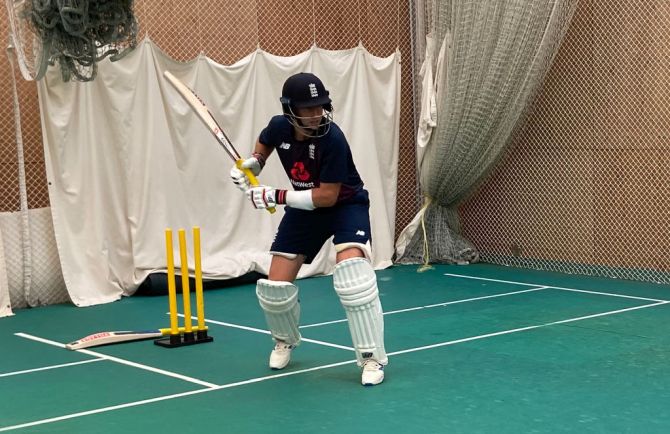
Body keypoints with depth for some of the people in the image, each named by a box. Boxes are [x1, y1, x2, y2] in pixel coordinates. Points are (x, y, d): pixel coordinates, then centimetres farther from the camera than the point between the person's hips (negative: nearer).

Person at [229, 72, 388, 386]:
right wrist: (251, 164, -9)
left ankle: (372, 358, -18)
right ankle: (285, 341, 34)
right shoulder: (280, 126, -15)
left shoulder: (332, 139, -30)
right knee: (275, 286, 0)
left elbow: (327, 196, -29)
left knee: (351, 270, -31)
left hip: (346, 205, -5)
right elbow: (264, 145, 12)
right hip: (305, 208, 5)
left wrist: (274, 197, -29)